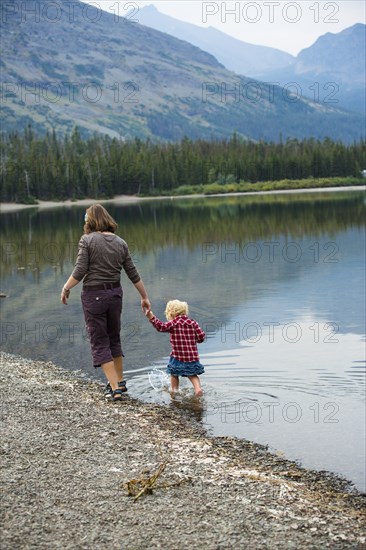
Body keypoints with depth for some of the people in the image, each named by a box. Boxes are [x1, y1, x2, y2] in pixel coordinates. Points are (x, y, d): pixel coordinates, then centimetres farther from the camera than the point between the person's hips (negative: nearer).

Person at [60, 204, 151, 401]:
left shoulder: (87, 240, -10)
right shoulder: (120, 243, 3)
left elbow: (79, 272, -16)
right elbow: (133, 274, 6)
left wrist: (66, 288, 0)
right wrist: (144, 297, 15)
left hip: (93, 295, -5)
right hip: (115, 293, 5)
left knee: (99, 342, 4)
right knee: (114, 338, 21)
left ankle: (115, 388, -1)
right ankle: (119, 381, 31)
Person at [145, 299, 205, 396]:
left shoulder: (173, 323, -8)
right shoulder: (193, 323, 3)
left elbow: (161, 327, -23)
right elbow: (201, 336, -1)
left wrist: (151, 317, -29)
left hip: (178, 356, -4)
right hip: (193, 356, 4)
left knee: (174, 374, 16)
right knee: (192, 374, 18)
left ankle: (174, 390, 22)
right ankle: (198, 388, 0)